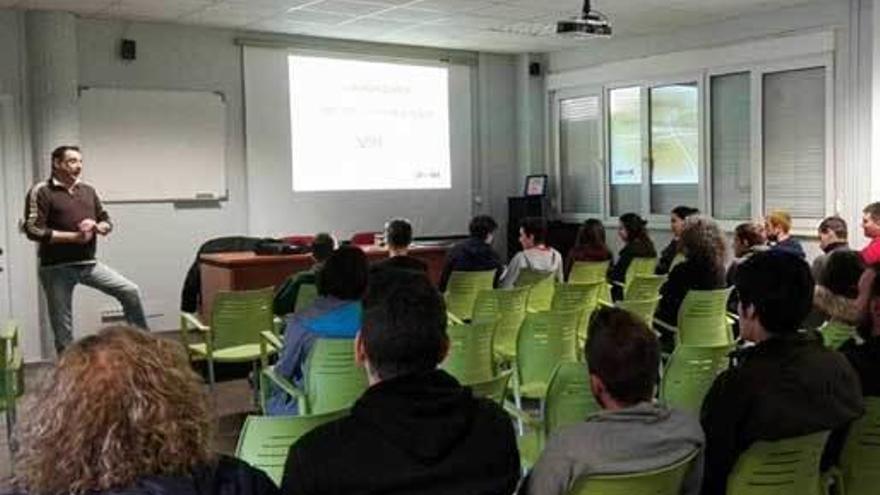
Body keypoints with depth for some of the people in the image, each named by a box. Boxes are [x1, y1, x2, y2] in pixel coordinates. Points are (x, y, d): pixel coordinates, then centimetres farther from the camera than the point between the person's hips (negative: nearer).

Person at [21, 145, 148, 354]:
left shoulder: (88, 190, 10)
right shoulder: (41, 191, -7)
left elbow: (107, 222, 15)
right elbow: (33, 230, -15)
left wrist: (95, 226, -10)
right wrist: (74, 236, -17)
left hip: (89, 264, 4)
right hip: (57, 268, -4)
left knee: (130, 291, -8)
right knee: (63, 328, 4)